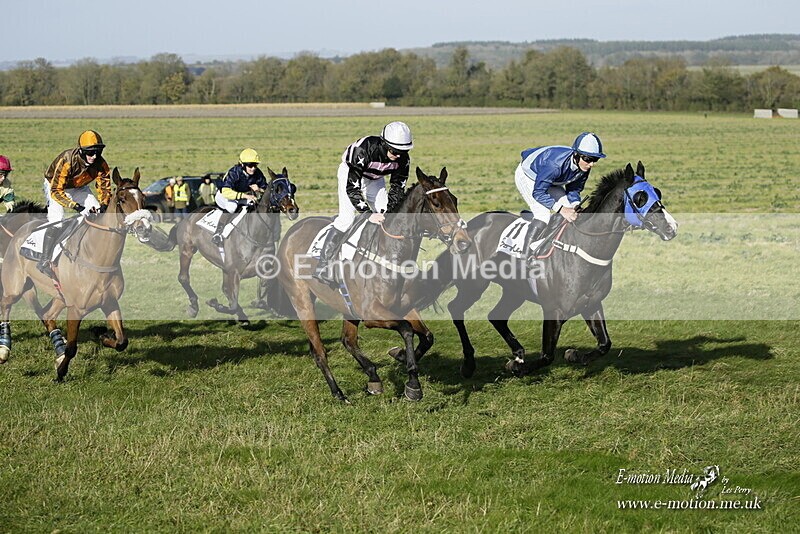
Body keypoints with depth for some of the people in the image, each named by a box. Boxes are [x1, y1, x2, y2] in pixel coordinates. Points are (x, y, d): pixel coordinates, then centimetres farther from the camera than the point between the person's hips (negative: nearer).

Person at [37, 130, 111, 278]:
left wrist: (103, 205, -32)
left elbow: (104, 187, -10)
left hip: (79, 188, 6)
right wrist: (77, 207, -46)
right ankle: (44, 262, -17)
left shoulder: (100, 164, -23)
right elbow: (56, 191, -37)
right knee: (56, 222, -25)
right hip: (54, 185, -6)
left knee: (98, 215, -8)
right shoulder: (67, 160, -38)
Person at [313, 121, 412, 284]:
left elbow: (397, 187, -13)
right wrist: (368, 214, -43)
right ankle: (322, 267, -18)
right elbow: (352, 187, -38)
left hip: (375, 179, 6)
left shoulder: (402, 159, -24)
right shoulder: (363, 150, -40)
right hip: (350, 174, -6)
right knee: (347, 218, -19)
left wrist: (387, 211, -27)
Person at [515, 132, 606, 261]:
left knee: (570, 213, -5)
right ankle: (527, 259, -25)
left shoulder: (584, 167, -21)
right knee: (543, 215, -25)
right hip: (527, 176, -8)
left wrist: (576, 206, -26)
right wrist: (561, 209, -45)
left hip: (551, 181, 8)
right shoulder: (555, 163, -43)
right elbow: (538, 192, -39)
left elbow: (574, 189, -5)